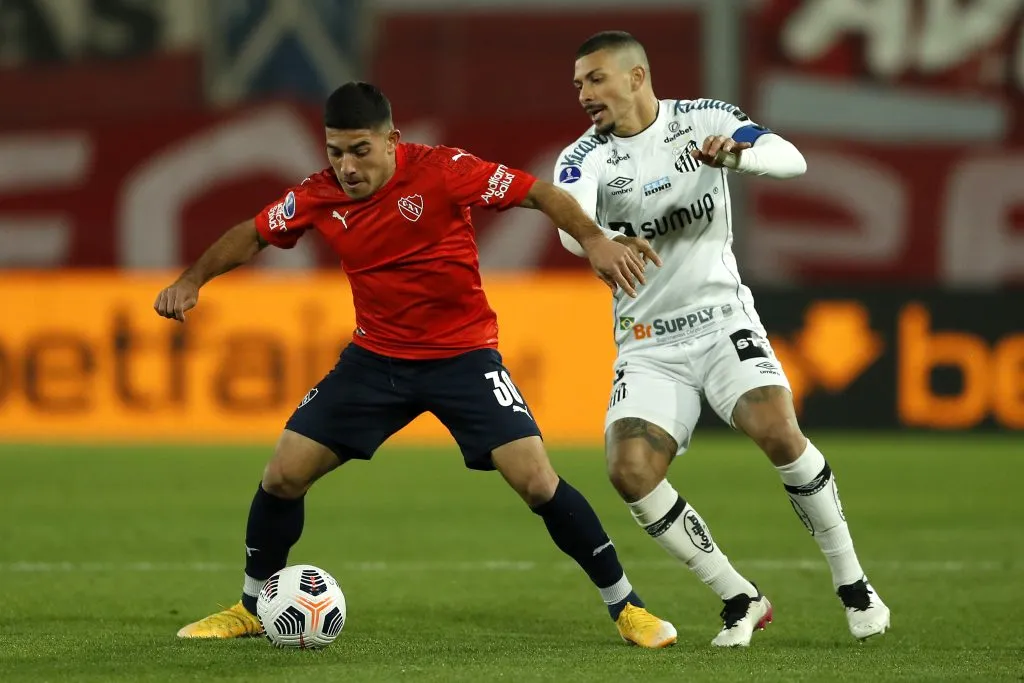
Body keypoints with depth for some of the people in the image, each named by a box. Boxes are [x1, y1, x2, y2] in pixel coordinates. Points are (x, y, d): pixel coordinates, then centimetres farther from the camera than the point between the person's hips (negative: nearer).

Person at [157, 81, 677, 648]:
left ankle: (626, 606, 0)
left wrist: (594, 241, -34)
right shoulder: (320, 196, -7)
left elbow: (539, 193, -19)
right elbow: (253, 235, 9)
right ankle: (252, 607, 20)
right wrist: (193, 280, -5)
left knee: (537, 482, -16)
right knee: (283, 475, -2)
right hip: (375, 359, 4)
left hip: (463, 355, -4)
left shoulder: (441, 171, -19)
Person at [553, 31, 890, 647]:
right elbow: (571, 225, -24)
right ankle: (740, 600, -3)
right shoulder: (586, 158, -3)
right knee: (629, 470, -18)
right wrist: (608, 243, -48)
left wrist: (737, 154, -37)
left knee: (778, 431, -25)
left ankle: (853, 584, -7)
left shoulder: (702, 120, -2)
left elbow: (792, 160, -15)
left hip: (720, 317, -2)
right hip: (648, 344, 2)